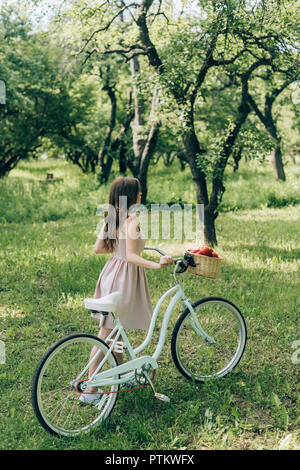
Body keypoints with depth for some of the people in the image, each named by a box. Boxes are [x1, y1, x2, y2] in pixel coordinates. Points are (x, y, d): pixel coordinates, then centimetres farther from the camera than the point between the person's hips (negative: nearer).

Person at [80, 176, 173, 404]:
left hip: (112, 272, 9)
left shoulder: (111, 218, 6)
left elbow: (98, 248, 8)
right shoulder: (132, 220, -19)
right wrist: (156, 265, -30)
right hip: (125, 276, -9)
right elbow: (130, 257, -23)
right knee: (106, 334, -2)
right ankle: (90, 390, 7)